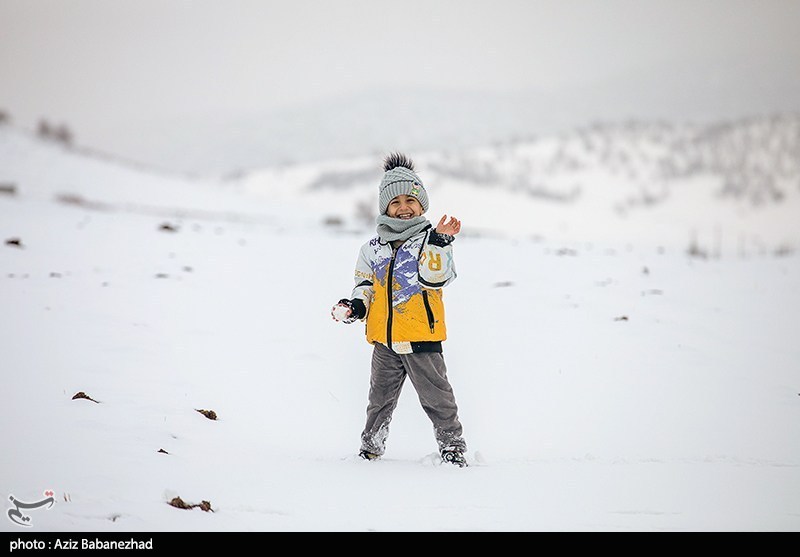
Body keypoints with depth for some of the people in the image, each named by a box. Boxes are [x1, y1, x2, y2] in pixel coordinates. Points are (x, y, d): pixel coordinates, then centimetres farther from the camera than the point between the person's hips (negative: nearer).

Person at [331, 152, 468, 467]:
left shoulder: (431, 241, -2)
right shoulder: (373, 249, 10)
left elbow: (434, 277, -17)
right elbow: (365, 283, 16)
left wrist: (439, 242, -28)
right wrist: (356, 305, -3)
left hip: (421, 337, -4)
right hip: (385, 339, 4)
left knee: (436, 396, 1)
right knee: (380, 398, 13)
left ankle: (452, 445, 12)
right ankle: (371, 447, 25)